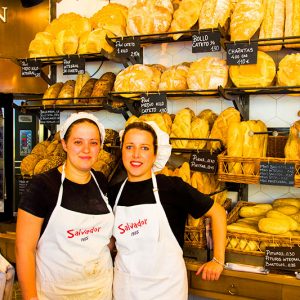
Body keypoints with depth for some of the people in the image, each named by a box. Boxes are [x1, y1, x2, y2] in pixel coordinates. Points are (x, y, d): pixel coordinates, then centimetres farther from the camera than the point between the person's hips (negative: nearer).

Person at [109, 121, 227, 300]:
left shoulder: (172, 187, -15)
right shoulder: (115, 193, -3)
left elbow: (218, 212, -8)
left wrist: (218, 261, -6)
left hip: (166, 284, -3)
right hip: (125, 285, 4)